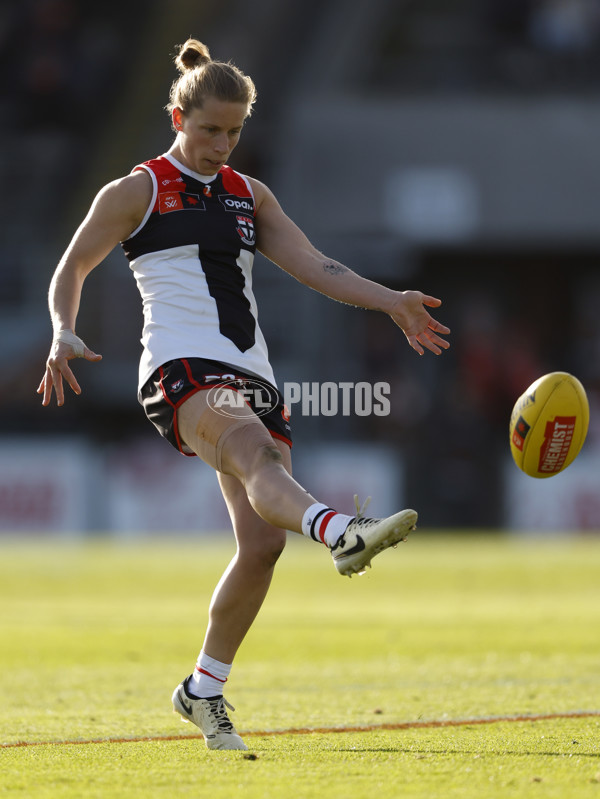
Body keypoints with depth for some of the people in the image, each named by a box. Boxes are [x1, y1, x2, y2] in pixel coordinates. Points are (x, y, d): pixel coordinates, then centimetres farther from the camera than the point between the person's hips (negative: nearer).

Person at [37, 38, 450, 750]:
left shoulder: (249, 195, 21)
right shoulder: (137, 192, 6)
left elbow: (313, 266, 12)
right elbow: (71, 270, 10)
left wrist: (392, 302, -3)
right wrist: (65, 335, -9)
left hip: (250, 372, 6)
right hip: (181, 370, -6)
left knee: (262, 542, -4)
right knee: (255, 450, -37)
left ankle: (204, 690, 13)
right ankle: (339, 531, -69)